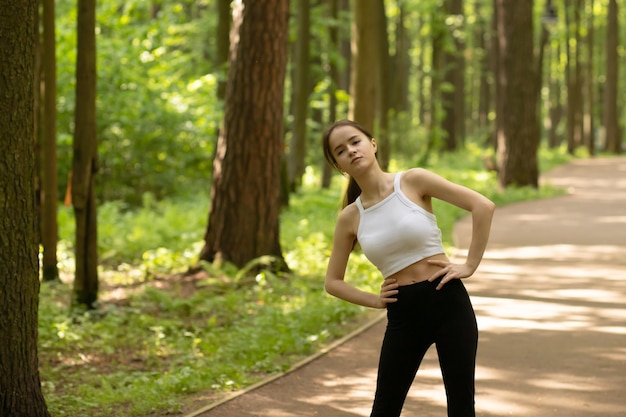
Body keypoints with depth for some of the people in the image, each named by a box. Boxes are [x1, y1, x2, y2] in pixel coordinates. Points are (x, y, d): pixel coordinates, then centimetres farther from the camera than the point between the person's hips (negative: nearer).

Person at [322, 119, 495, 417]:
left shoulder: (413, 181, -4)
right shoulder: (350, 217, 4)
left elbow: (483, 206, -9)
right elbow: (333, 281, 14)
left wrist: (469, 265, -9)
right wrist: (374, 301, 1)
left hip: (449, 301, -2)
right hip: (402, 315, 3)